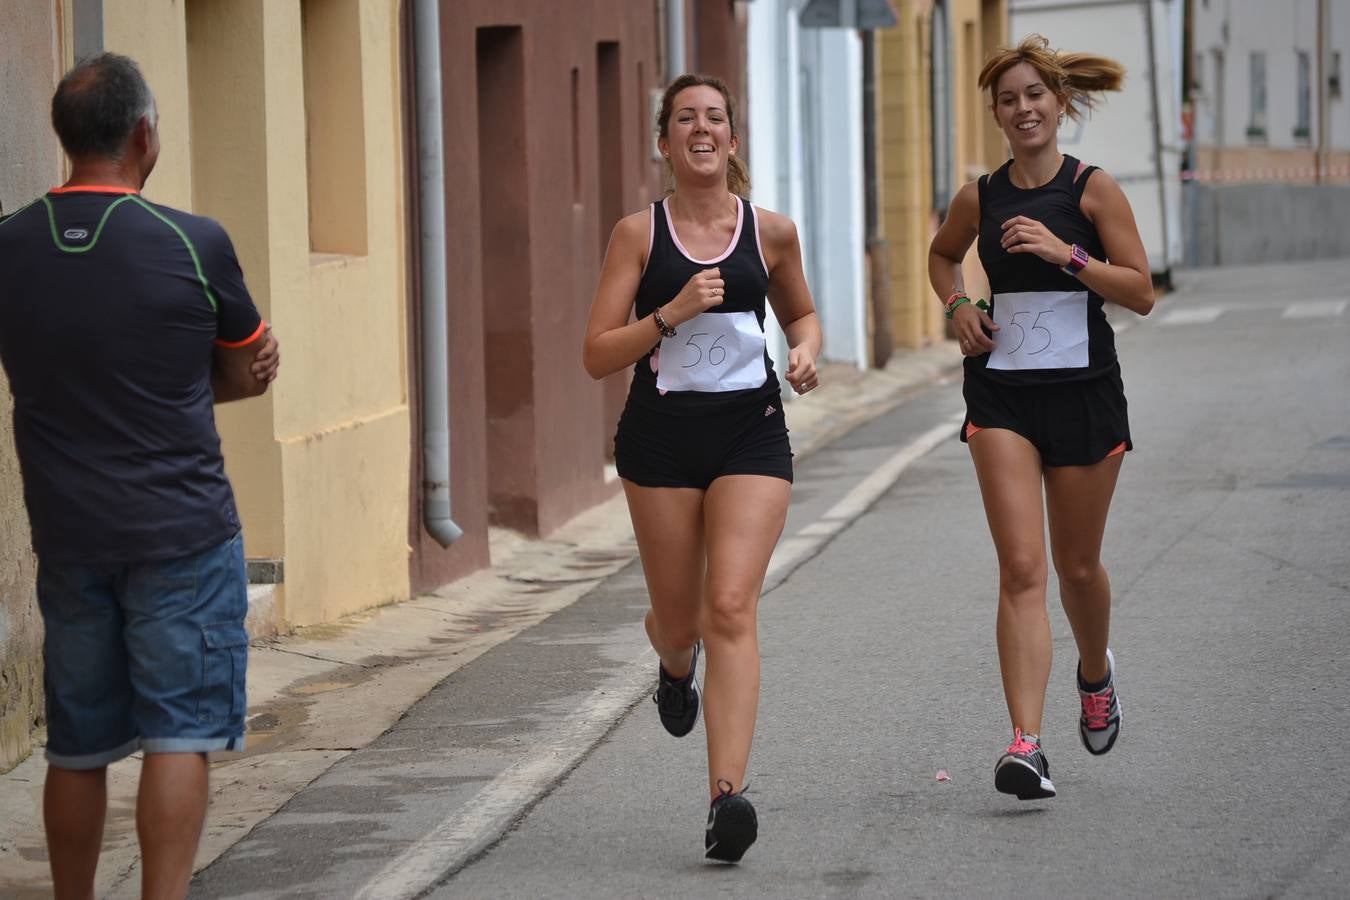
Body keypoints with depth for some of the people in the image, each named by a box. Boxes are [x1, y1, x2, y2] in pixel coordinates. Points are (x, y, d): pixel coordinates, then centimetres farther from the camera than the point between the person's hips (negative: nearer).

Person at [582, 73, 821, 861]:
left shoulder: (771, 232, 4)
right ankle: (675, 666, 52)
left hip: (751, 433, 0)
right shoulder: (639, 234, -1)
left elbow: (802, 313, 22)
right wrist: (672, 314, -19)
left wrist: (807, 350, 0)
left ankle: (728, 794, -21)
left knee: (731, 606, -15)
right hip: (662, 435, 0)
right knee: (680, 618, 11)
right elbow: (597, 355, -5)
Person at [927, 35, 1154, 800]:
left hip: (1083, 391, -1)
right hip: (1002, 395, 1)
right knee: (1022, 568, -11)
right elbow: (943, 254, 25)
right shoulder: (980, 197, 4)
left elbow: (1141, 292, -8)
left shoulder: (1093, 190, -4)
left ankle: (1097, 673, 46)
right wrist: (958, 303, 5)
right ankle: (1027, 745, -19)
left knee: (1077, 566, 12)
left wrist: (1065, 252, -19)